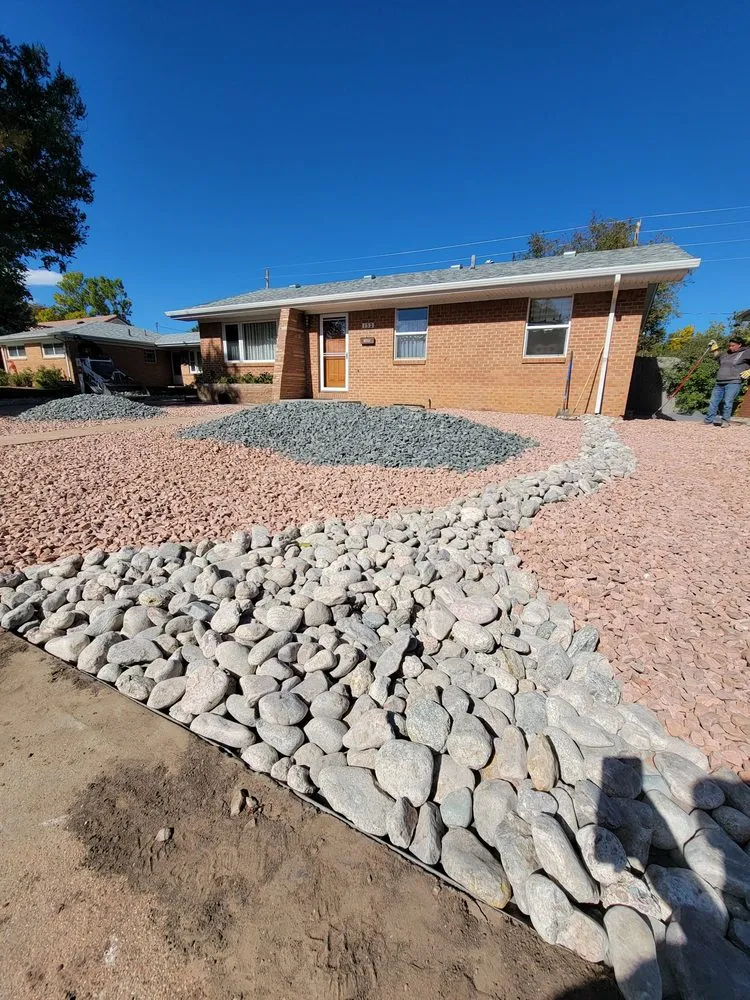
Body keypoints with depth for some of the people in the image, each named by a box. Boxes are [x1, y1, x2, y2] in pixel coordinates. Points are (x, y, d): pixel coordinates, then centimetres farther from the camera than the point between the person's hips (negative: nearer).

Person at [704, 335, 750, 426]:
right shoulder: (726, 353, 18)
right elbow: (717, 356, 40)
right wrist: (714, 347, 30)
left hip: (733, 383, -6)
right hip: (719, 383, 6)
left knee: (727, 402, -12)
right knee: (713, 402, 3)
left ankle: (725, 421, -6)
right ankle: (708, 420, 8)